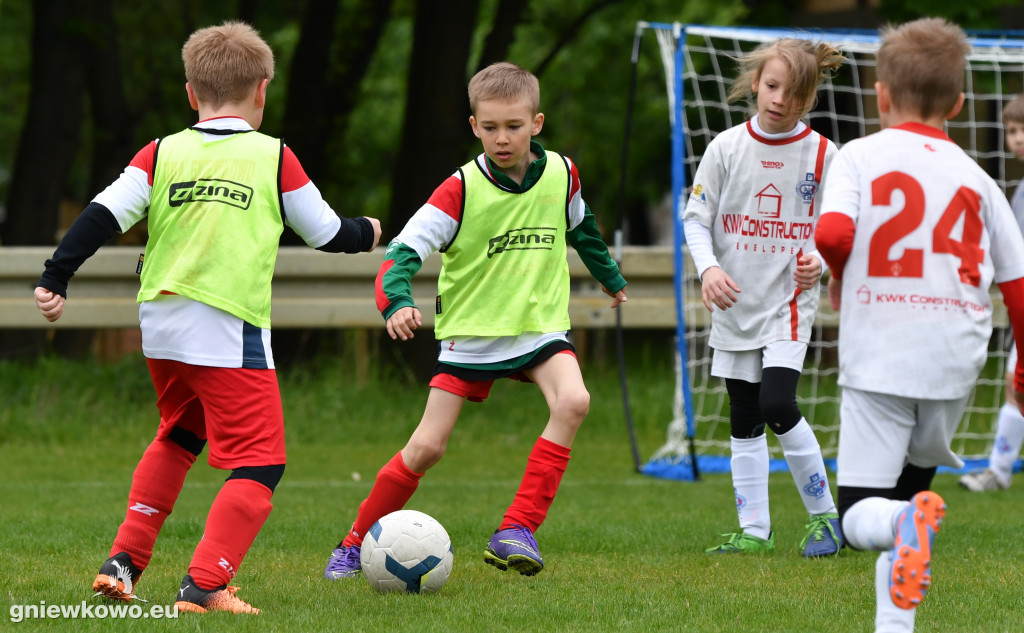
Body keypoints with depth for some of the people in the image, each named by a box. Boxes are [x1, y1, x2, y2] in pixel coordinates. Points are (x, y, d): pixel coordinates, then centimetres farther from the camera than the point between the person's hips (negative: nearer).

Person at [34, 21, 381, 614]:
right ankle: (204, 583, -18)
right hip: (231, 334, -5)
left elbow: (104, 215, -3)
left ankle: (123, 561, 24)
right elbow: (326, 232, 11)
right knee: (259, 464, -2)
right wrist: (368, 232, 32)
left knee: (178, 437, 28)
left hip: (161, 325, 5)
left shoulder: (162, 154, 7)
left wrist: (56, 278, 1)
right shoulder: (274, 157, 2)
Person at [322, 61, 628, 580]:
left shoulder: (561, 173, -3)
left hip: (539, 325, 2)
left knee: (573, 402, -27)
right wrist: (397, 303, -38)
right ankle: (356, 544, 15)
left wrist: (610, 277, 35)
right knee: (427, 446, -5)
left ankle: (517, 531, -24)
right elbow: (403, 251, -18)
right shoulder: (462, 190, -15)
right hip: (470, 332, -2)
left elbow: (580, 226, 20)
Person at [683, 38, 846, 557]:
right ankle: (754, 529, 13)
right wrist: (708, 267, -15)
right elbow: (695, 217, 3)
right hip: (736, 301, 3)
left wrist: (819, 261, -18)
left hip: (790, 300, -3)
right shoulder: (727, 147, -1)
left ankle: (824, 515, -1)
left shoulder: (821, 154, -4)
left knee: (778, 406, -16)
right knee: (744, 420, 6)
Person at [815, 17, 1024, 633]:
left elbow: (831, 233, -17)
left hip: (879, 356, -3)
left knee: (859, 517, -1)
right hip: (954, 361, 3)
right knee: (907, 487, 21)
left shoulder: (861, 156, 1)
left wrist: (838, 277, 6)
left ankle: (908, 523, -35)